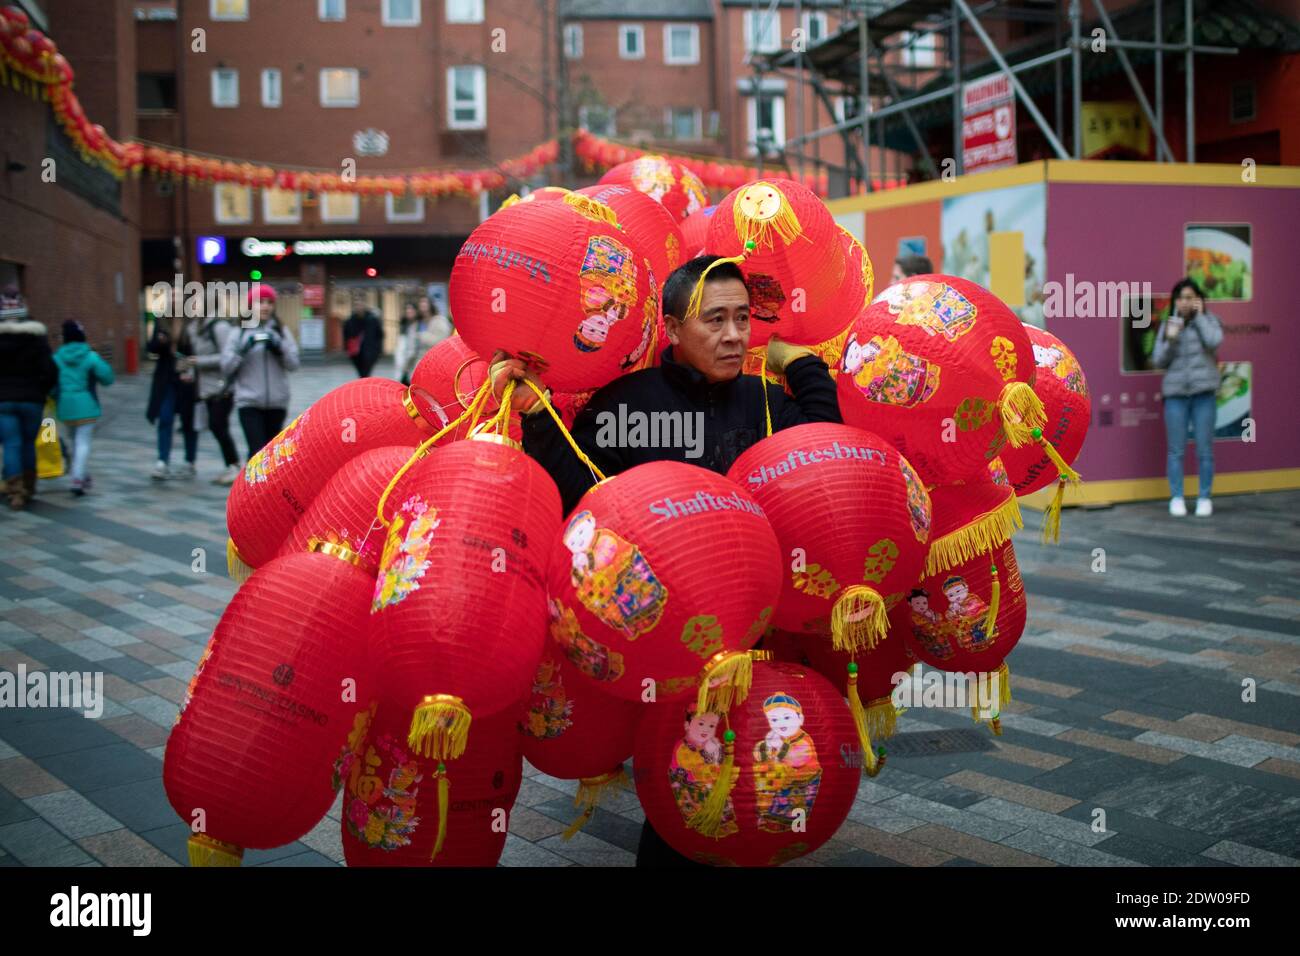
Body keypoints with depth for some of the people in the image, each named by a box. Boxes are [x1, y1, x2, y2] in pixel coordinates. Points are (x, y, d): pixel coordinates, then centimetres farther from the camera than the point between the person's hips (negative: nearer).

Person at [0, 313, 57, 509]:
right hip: (31, 399, 1)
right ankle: (28, 489, 19)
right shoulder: (37, 338, -3)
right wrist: (41, 391, 5)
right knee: (29, 443, 14)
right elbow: (50, 371, -9)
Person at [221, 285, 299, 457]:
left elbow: (293, 363, 1)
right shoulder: (238, 333, 4)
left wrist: (279, 348, -15)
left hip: (277, 402, 3)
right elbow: (226, 367, -1)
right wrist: (243, 350, -15)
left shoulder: (282, 332, 9)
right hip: (249, 403, -3)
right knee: (257, 450, -14)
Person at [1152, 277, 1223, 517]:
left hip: (1203, 393, -1)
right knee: (1176, 450, 1)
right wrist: (1170, 340, -9)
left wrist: (1199, 315, -4)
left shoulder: (1208, 321, 7)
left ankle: (1204, 498, 10)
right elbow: (1159, 361, 7)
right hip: (1175, 393, 1)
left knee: (1205, 450, 1)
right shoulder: (1167, 325, 12)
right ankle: (1176, 498, 8)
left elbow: (1214, 341, -14)